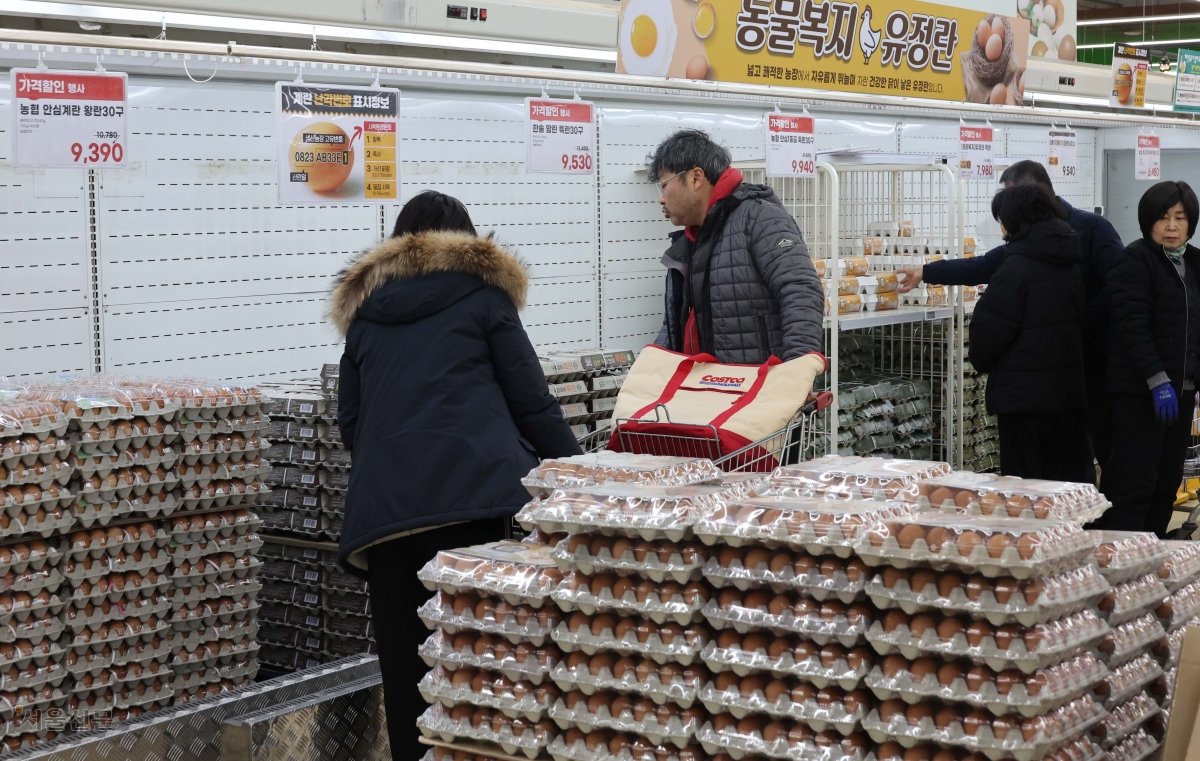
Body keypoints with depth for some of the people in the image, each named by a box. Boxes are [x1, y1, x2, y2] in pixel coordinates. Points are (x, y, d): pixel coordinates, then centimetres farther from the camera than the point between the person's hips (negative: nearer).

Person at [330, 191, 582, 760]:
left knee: (405, 673, 5)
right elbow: (532, 404, 7)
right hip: (476, 494, -3)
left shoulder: (363, 309, 23)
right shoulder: (481, 291, 12)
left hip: (382, 513, 3)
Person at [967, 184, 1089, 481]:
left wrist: (982, 361, 7)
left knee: (1023, 480, 0)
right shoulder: (1070, 263, 9)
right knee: (1070, 477, 12)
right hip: (1069, 388, 7)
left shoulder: (1017, 267, -15)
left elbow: (990, 327, -13)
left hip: (1024, 392, -7)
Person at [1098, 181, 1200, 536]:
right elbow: (1133, 326, -18)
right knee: (1136, 481, -8)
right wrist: (1158, 381, -23)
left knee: (1168, 481, 9)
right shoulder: (1137, 260, -9)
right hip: (1140, 390, -7)